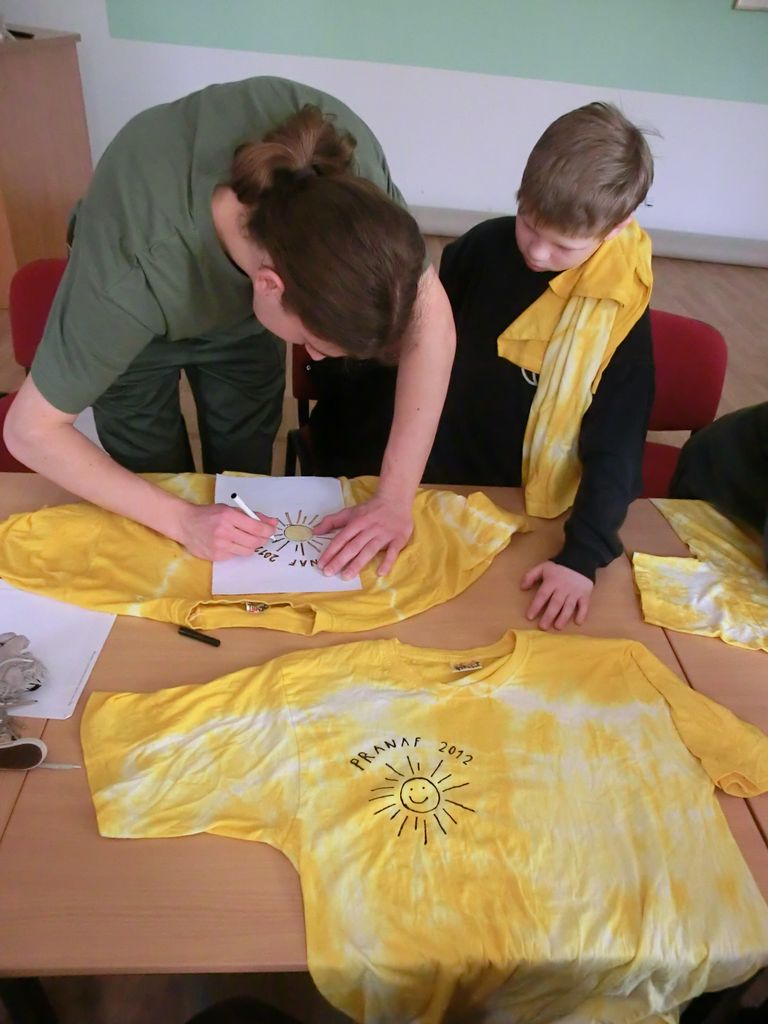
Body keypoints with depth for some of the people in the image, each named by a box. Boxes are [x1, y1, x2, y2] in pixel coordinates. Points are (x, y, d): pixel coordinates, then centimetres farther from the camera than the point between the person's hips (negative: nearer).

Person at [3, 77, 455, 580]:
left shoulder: (345, 154, -37)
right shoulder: (133, 275, -44)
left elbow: (430, 312, -28)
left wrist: (396, 498, -33)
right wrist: (182, 520, -37)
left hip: (244, 311, 3)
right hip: (130, 309, -2)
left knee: (246, 475, 14)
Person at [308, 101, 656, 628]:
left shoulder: (619, 315, -17)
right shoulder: (485, 245, -9)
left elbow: (615, 447, -17)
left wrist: (583, 555, -25)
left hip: (518, 511, -2)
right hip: (432, 475, 3)